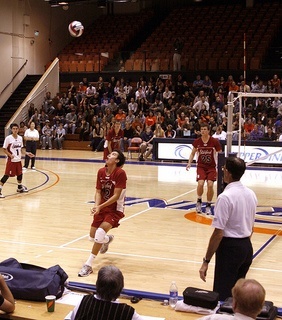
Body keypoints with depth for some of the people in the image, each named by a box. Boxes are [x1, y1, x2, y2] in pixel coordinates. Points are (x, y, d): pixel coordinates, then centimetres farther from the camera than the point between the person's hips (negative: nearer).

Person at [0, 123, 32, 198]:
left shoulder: (20, 138, 5)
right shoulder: (8, 138, -13)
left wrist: (27, 153, 5)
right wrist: (10, 155, -24)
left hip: (18, 160, 6)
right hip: (11, 160, -6)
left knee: (20, 173, 18)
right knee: (7, 175, -8)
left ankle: (20, 187, 37)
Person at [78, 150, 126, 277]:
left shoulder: (120, 173, -19)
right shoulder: (101, 172, -1)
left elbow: (116, 196, -21)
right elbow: (98, 191, 0)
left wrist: (100, 206, -28)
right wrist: (96, 206, -19)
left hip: (115, 209, -7)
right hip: (102, 207, 7)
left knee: (100, 232, -26)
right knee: (92, 237, 11)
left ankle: (88, 265, -15)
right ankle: (107, 239, 48)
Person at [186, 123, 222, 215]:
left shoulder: (214, 141, -12)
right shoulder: (197, 141, -5)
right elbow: (193, 153, 9)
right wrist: (189, 163, -5)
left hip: (211, 167, -1)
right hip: (201, 166, 1)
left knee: (210, 185, -13)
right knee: (200, 183, -19)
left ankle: (208, 205, 8)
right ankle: (199, 201, 9)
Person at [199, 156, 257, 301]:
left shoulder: (225, 197, -19)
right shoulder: (251, 194, 5)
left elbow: (218, 233, -20)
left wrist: (206, 261, -15)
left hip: (229, 247, -8)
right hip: (247, 247, 8)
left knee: (223, 294, -1)